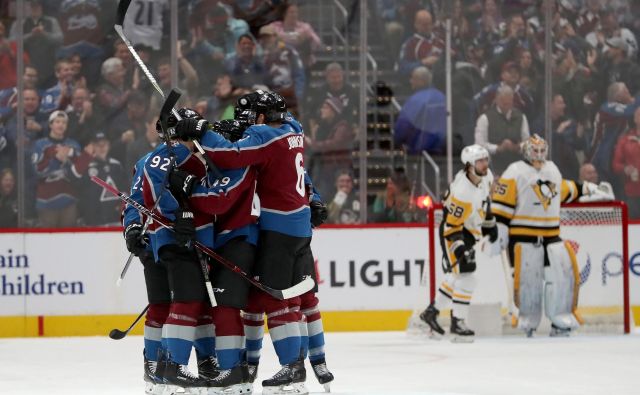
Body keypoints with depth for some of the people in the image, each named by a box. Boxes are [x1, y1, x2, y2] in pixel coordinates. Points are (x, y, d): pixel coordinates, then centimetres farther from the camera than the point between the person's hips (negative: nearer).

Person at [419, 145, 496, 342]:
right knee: (465, 278, -13)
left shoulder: (486, 177, -6)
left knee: (456, 277, 17)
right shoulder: (462, 191, -32)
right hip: (453, 234, -9)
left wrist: (490, 224, 19)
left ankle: (431, 312, 30)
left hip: (469, 232, 9)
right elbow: (452, 224, -28)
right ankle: (457, 323, -5)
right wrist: (459, 246, -36)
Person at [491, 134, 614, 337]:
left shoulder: (552, 170, 16)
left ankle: (561, 322, 6)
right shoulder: (515, 173, -5)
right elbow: (501, 204, -9)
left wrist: (593, 191, 36)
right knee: (528, 279, -10)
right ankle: (527, 324, 4)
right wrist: (498, 233, -14)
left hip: (551, 235, 6)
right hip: (523, 236, -6)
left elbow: (565, 190, 32)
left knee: (563, 272, -3)